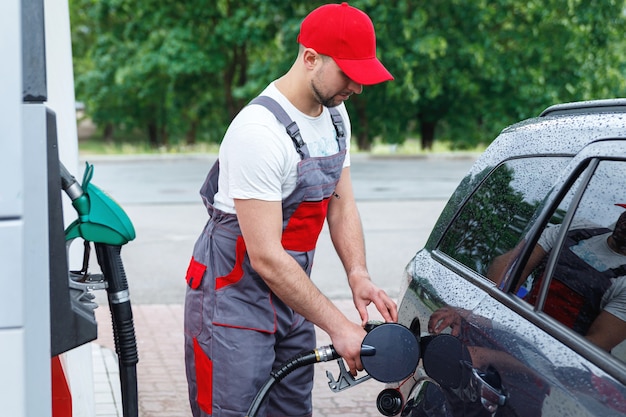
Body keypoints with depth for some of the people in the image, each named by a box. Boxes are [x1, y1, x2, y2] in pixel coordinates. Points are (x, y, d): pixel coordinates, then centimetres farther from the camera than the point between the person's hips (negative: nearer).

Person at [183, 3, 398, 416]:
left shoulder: (335, 114, 3)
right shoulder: (260, 131, -26)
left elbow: (342, 203, 7)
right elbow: (266, 258, -27)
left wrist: (359, 275, -12)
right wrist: (338, 326, -25)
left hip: (290, 293, 8)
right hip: (234, 298, -8)